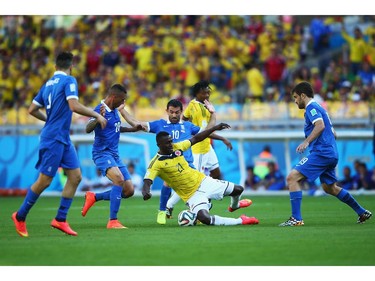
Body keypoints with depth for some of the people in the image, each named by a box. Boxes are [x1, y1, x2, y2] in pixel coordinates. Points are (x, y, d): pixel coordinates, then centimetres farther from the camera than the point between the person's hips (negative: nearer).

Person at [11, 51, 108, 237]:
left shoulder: (48, 84, 13)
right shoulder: (69, 81, -10)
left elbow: (32, 110, 15)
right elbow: (74, 106, -23)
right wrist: (97, 115, -13)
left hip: (63, 139, 9)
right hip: (53, 139, -9)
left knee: (75, 176, 5)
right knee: (44, 181, -3)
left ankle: (60, 219, 6)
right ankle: (20, 216, 9)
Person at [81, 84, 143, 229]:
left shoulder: (115, 110, 12)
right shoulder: (100, 110, -15)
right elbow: (88, 129, -31)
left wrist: (132, 129, 30)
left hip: (115, 154, 9)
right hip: (102, 153, -9)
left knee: (129, 191, 3)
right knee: (119, 179, -32)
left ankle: (94, 197, 21)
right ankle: (112, 221, -28)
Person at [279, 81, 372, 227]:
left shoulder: (311, 107, -6)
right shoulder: (318, 108, 23)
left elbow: (320, 125, -24)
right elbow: (333, 134, 26)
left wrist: (307, 142, -32)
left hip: (321, 153, -10)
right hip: (332, 154, 10)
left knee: (292, 177, -15)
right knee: (330, 188, 25)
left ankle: (296, 218, -22)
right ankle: (362, 213, 33)